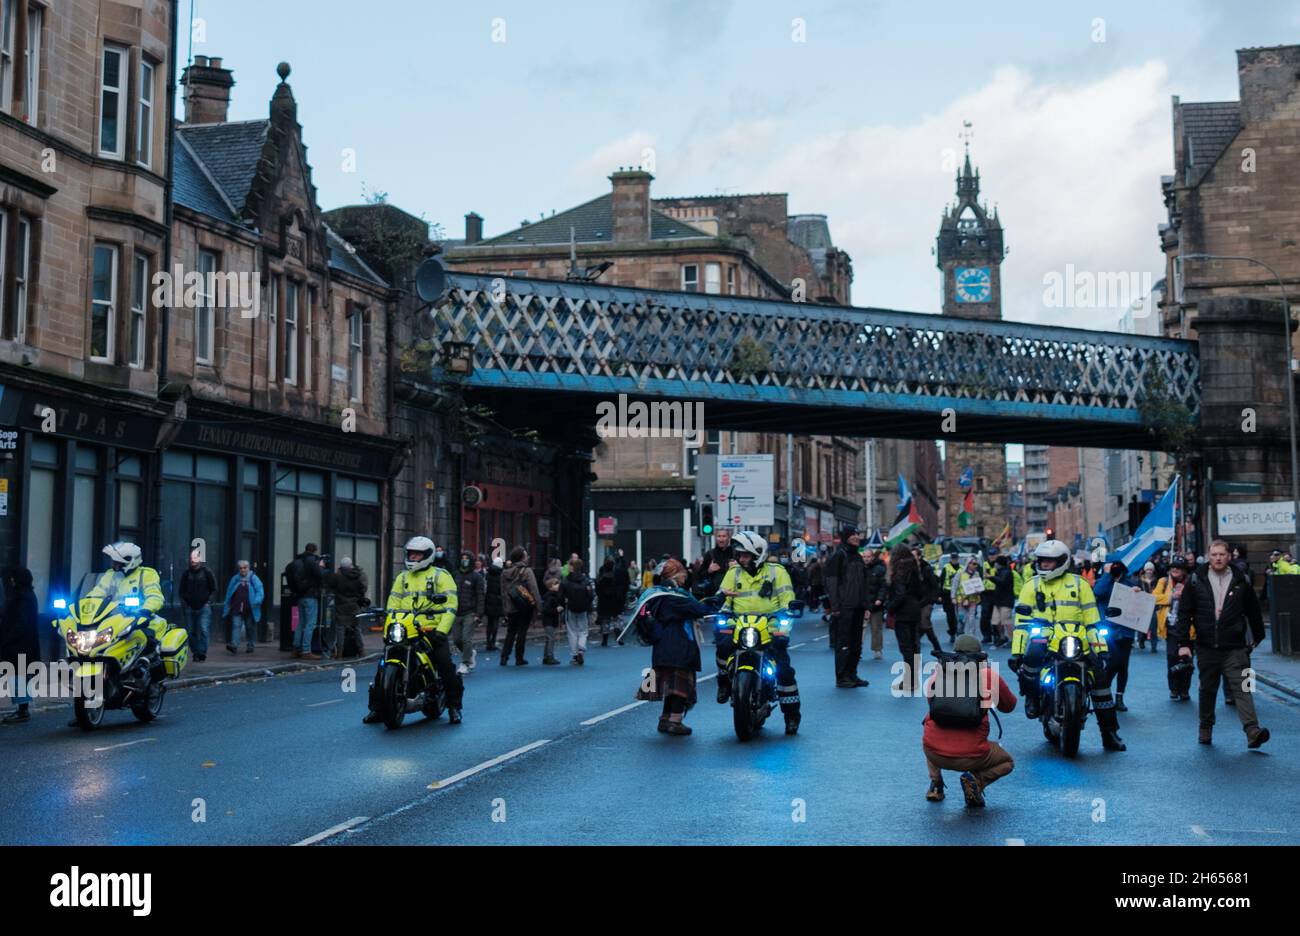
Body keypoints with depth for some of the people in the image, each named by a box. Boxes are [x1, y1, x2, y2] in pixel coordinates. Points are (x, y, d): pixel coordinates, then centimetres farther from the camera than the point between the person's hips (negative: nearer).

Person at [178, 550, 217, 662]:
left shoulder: (206, 572, 1)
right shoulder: (186, 573, 7)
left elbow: (213, 588, 6)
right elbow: (182, 590, 15)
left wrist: (208, 600, -1)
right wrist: (184, 602, 6)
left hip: (204, 607, -3)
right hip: (189, 607, 3)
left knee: (203, 630, -14)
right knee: (191, 632, 5)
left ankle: (202, 653, -13)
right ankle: (195, 652, 16)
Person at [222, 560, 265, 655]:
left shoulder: (253, 579, 2)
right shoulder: (235, 579, 10)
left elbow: (260, 591, -5)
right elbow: (229, 593, 17)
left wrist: (257, 601, -20)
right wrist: (226, 606, 16)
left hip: (250, 610, -1)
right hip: (237, 609, 1)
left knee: (250, 628, 8)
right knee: (236, 626, -12)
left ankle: (251, 645, 20)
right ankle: (234, 645, -20)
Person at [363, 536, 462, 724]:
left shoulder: (440, 575, 3)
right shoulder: (403, 577, 19)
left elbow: (450, 605, -5)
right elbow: (393, 604, 18)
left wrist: (441, 631, -16)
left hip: (432, 631, -4)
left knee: (446, 667, -16)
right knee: (384, 666, -6)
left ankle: (454, 706, 0)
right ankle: (376, 707, 4)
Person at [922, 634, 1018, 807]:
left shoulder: (937, 673, 6)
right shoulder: (990, 676, 0)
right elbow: (1009, 706, 16)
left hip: (934, 753, 2)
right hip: (970, 758, -2)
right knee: (1007, 762, 29)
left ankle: (935, 783, 22)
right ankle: (976, 781, -2)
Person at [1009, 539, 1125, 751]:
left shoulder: (1079, 584, 12)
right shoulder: (1032, 585, 12)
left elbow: (1092, 619, 10)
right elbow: (1022, 620, 7)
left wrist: (1101, 650, 3)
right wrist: (1016, 652, -1)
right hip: (1045, 637, -1)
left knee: (1099, 673, -13)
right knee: (1033, 653, -37)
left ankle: (1109, 732, -1)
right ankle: (1031, 697, -11)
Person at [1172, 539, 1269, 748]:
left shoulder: (1240, 582, 2)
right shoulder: (1196, 582, 2)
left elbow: (1254, 611, 13)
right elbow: (1184, 613, 2)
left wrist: (1258, 637, 18)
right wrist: (1183, 643, -3)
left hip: (1235, 648, -1)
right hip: (1206, 647, 1)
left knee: (1242, 688, -11)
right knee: (1207, 690, 12)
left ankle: (1252, 731, -19)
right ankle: (1205, 730, 25)